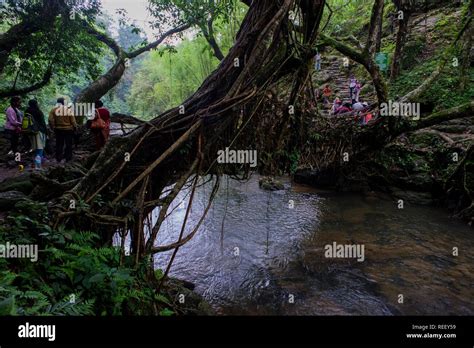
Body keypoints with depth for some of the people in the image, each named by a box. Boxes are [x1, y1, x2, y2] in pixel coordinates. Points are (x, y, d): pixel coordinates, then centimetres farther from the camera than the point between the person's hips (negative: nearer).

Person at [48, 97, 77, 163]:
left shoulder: (53, 110, -1)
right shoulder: (68, 109, -7)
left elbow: (50, 120, -6)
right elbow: (72, 120, -8)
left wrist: (53, 127, 5)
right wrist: (75, 127, 3)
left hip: (58, 129, 2)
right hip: (68, 129, -2)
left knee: (59, 144, 11)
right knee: (68, 144, 7)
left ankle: (58, 159, 14)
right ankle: (68, 158, 10)